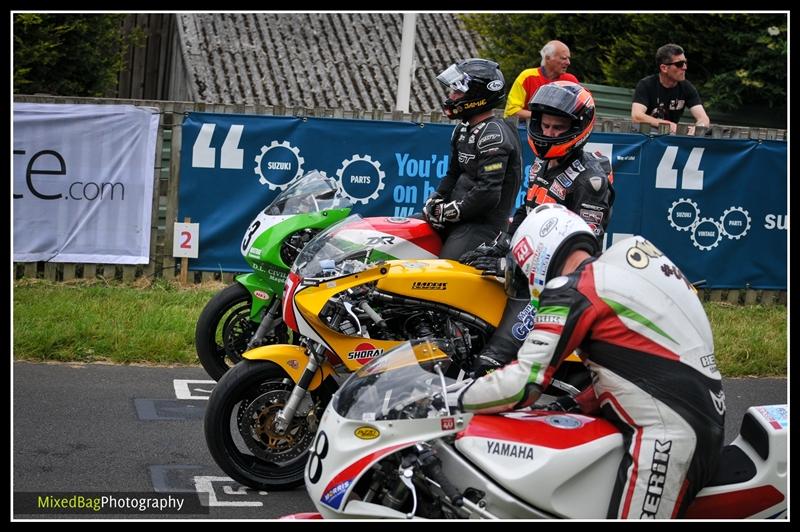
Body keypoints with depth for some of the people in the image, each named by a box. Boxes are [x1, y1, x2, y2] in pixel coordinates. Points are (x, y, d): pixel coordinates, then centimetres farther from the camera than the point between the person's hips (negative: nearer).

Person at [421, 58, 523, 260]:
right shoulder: (464, 130, 15)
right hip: (460, 213, 10)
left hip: (484, 222, -10)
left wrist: (450, 211, -17)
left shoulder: (493, 136, -18)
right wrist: (434, 201, 5)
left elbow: (488, 194, -25)